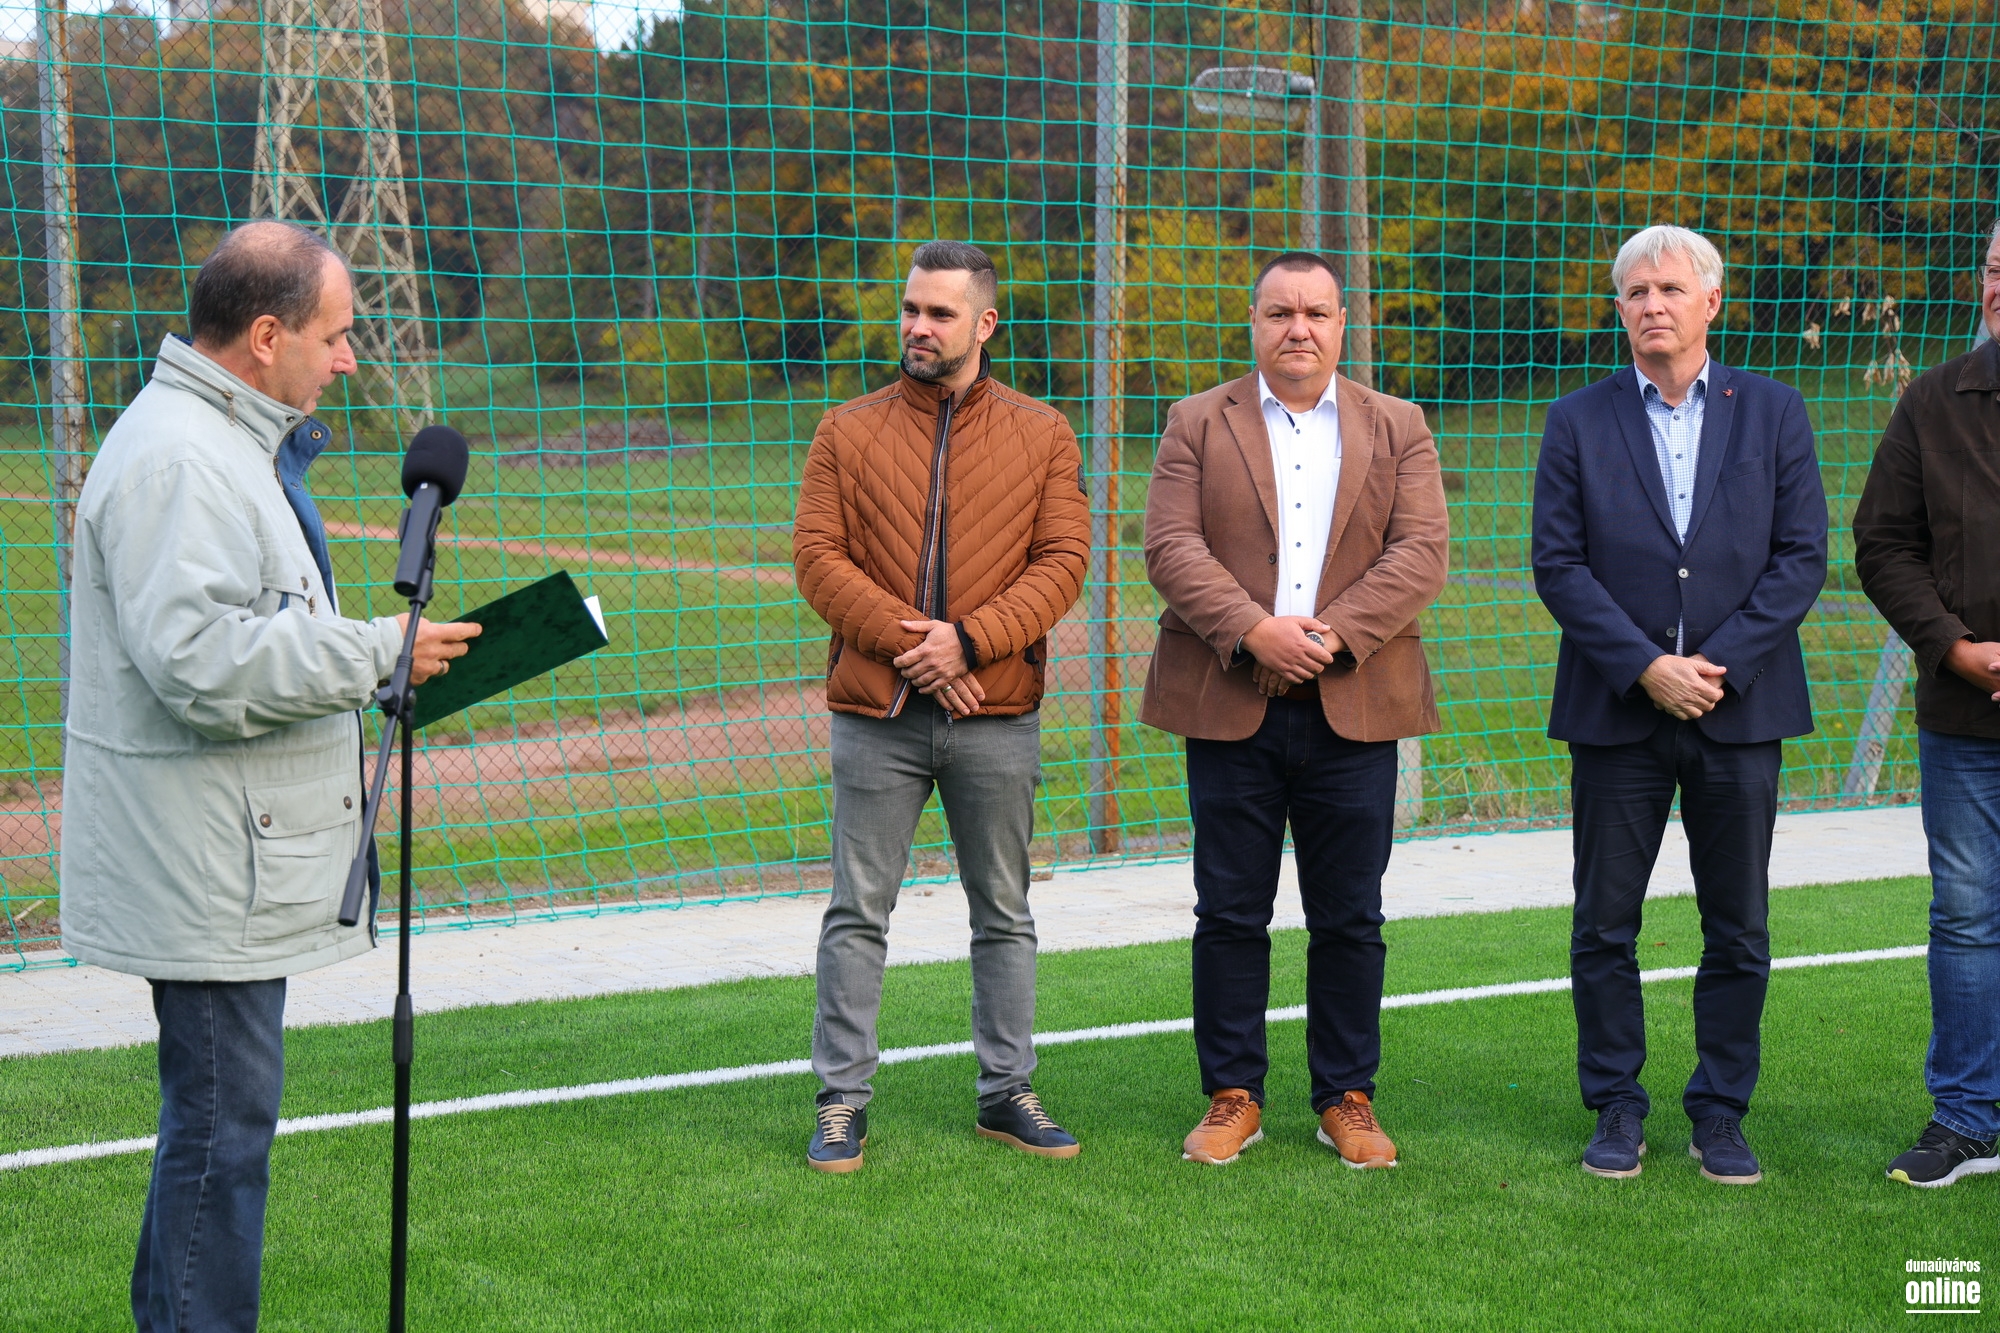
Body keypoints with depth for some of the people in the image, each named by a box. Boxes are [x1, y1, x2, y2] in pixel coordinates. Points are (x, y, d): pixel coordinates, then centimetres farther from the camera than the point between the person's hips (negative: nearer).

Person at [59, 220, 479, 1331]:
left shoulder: (227, 441, 18)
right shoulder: (174, 458, -18)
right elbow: (202, 660, -27)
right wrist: (380, 650, -20)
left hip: (234, 859, 11)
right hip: (204, 864, -11)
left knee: (215, 1114, 19)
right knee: (223, 1123, -6)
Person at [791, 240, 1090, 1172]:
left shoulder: (1040, 435, 6)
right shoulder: (848, 431, 6)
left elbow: (1063, 561, -2)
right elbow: (816, 557, -2)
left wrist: (967, 640, -15)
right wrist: (908, 641, -14)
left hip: (997, 718, 1)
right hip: (876, 716, -1)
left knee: (1004, 914, 10)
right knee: (858, 913, 1)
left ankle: (1007, 1093, 21)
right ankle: (841, 1102, 8)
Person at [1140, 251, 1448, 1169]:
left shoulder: (1398, 430, 9)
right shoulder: (1197, 425, 7)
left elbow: (1420, 553, -2)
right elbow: (1172, 546, -4)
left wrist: (1333, 634, -14)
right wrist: (1252, 630, -17)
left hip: (1354, 709, 1)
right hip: (1229, 707, -1)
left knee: (1350, 920, 6)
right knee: (1230, 914, 4)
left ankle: (1346, 1099, 17)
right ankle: (1232, 1096, 15)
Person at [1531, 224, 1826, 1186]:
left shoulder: (1773, 412, 4)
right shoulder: (1578, 421, 3)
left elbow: (1802, 556, -1)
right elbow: (1557, 564, -3)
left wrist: (1719, 662, -11)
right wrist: (1645, 666, -13)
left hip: (1739, 709, 1)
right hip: (1617, 711, 0)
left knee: (1738, 931, 6)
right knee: (1604, 926, 5)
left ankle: (1720, 1112, 19)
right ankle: (1617, 1108, 17)